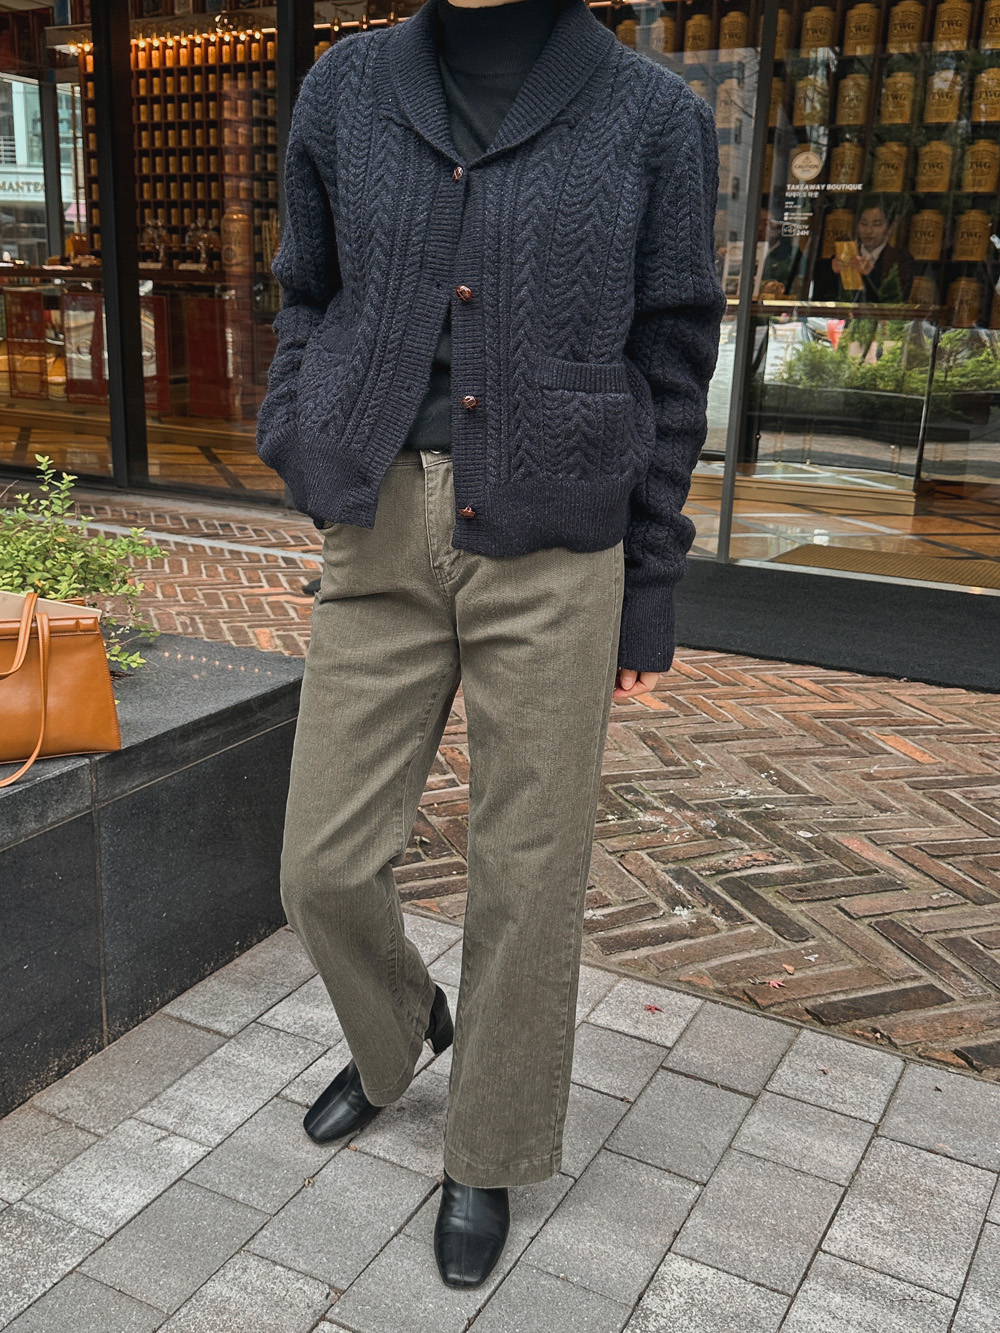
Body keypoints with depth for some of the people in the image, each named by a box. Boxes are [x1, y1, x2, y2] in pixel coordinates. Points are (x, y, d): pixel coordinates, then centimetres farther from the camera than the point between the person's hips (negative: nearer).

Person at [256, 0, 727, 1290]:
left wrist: (649, 591, 2)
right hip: (379, 550, 3)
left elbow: (670, 368, 2)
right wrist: (302, 457, -1)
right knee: (325, 866, 8)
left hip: (555, 564, -2)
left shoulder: (653, 116, 0)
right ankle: (396, 1037, 43)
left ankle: (489, 1156, 33)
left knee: (526, 882, 8)